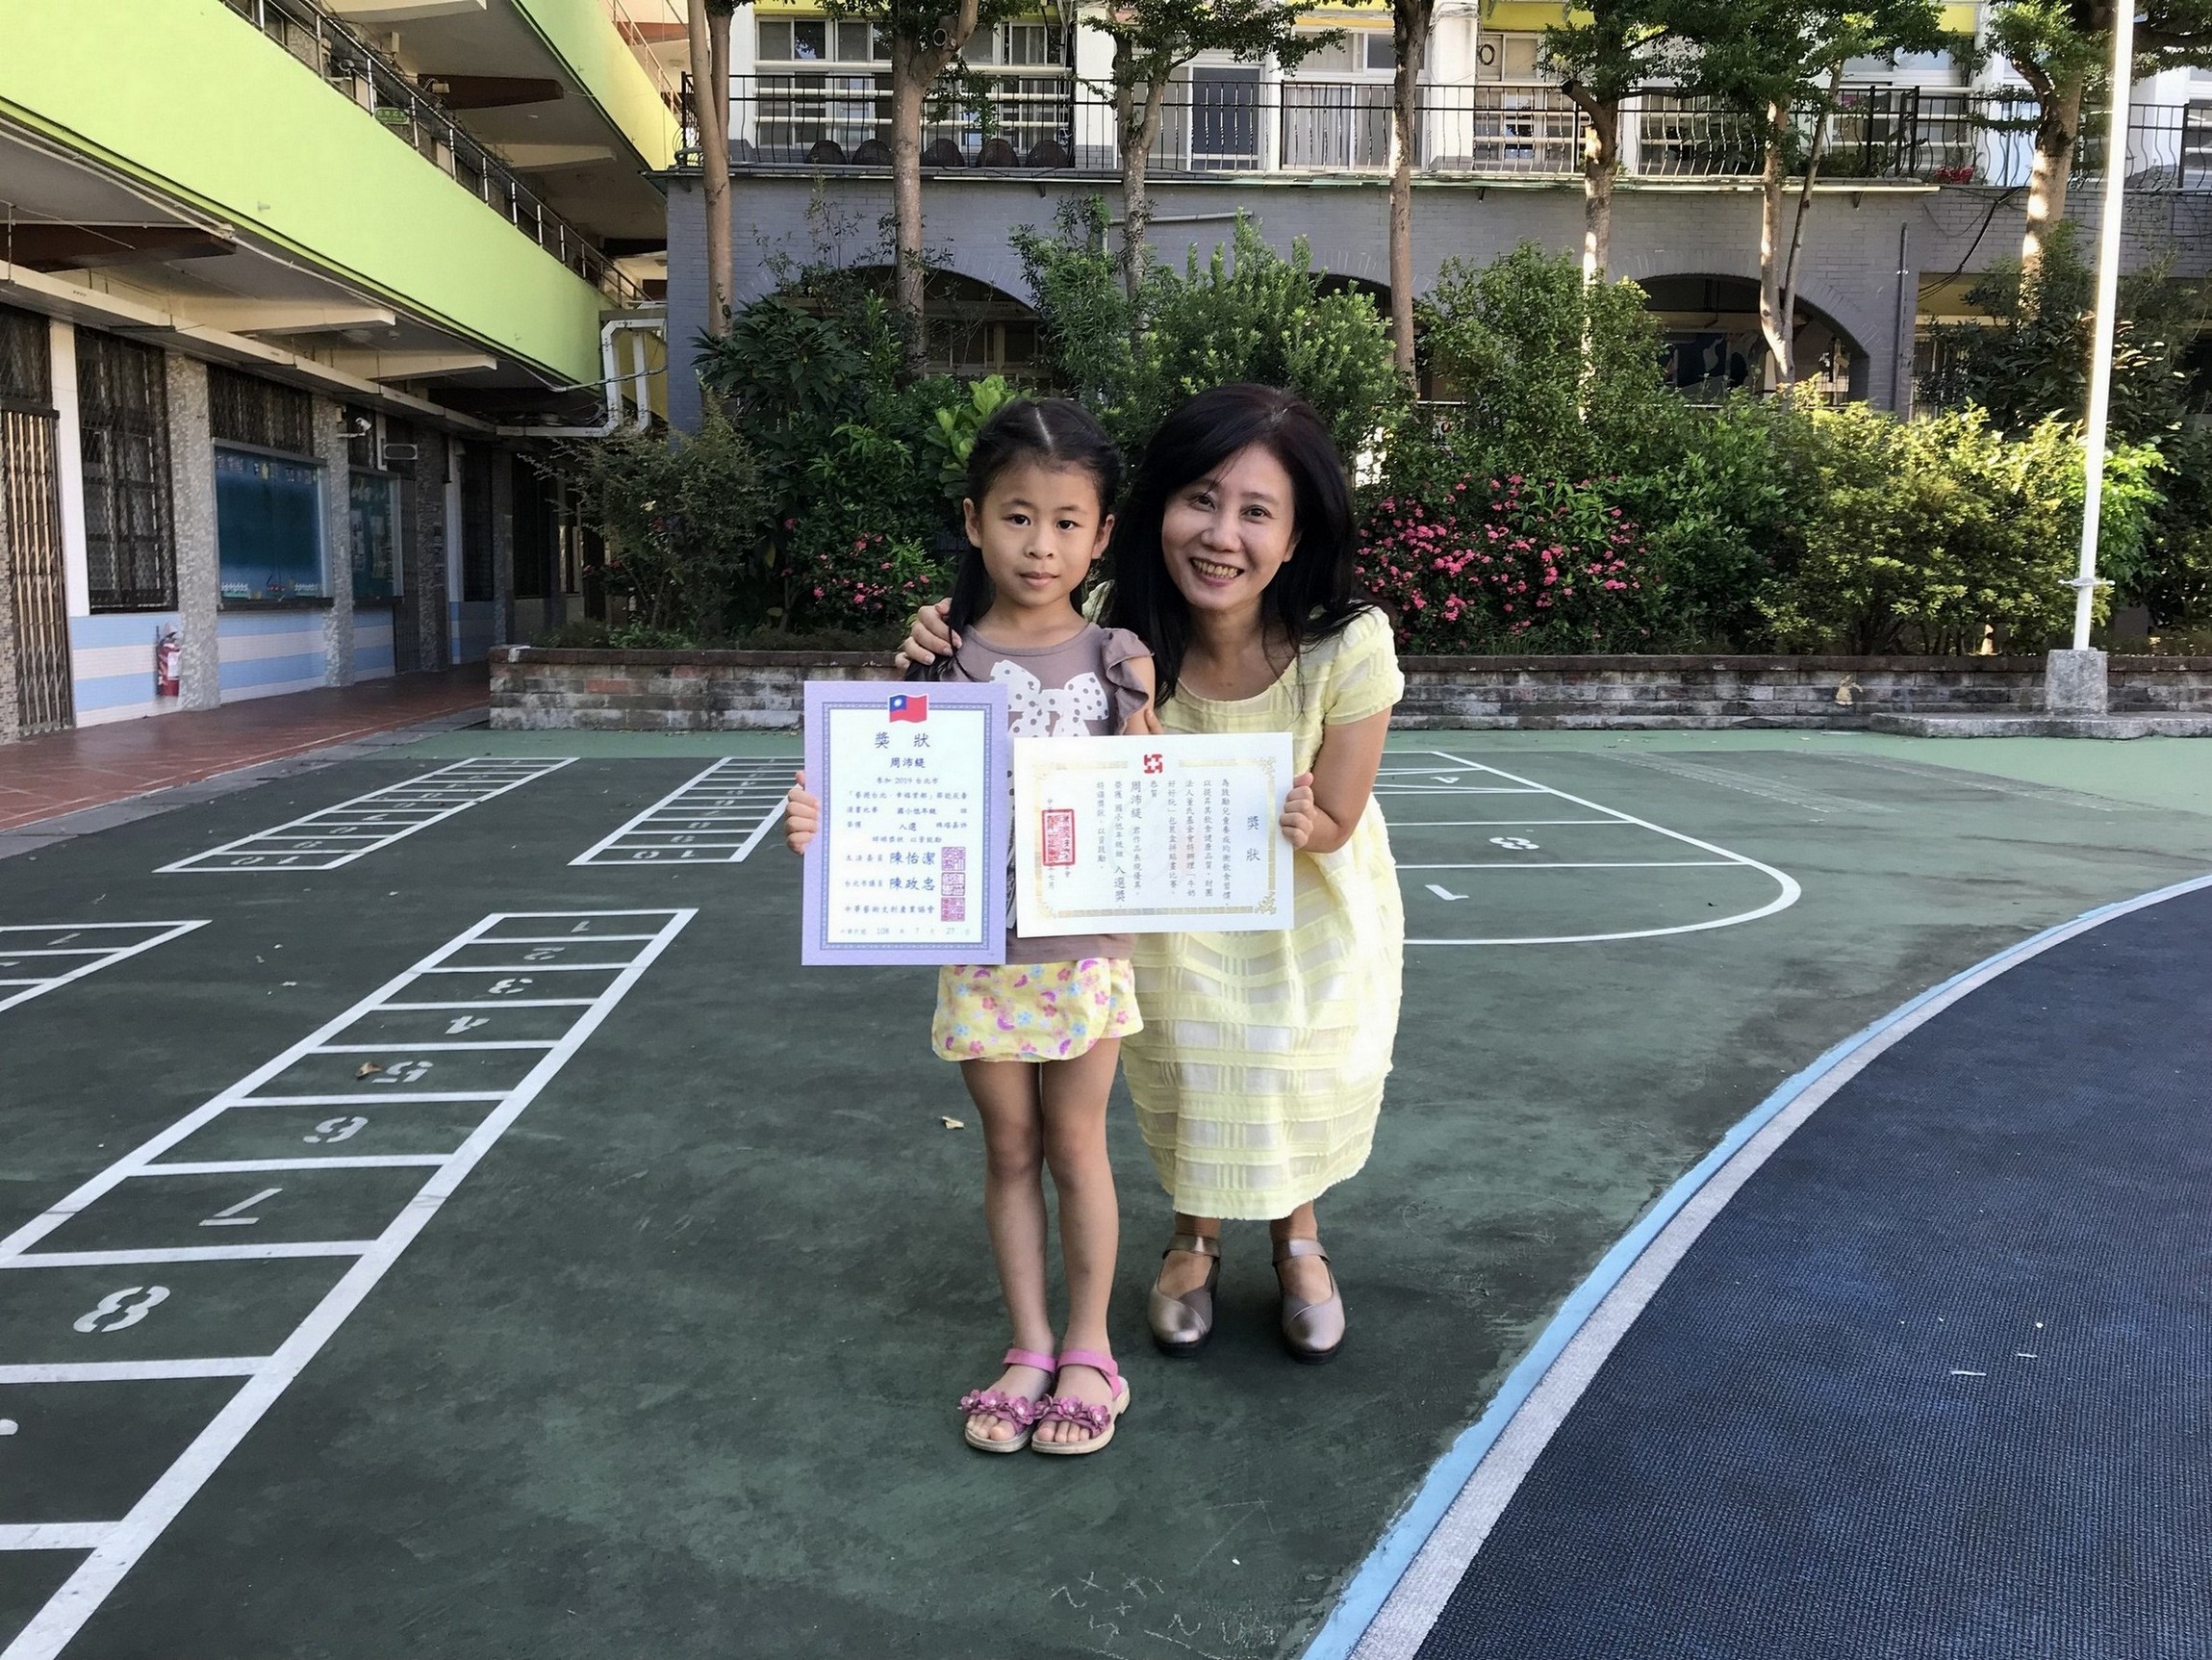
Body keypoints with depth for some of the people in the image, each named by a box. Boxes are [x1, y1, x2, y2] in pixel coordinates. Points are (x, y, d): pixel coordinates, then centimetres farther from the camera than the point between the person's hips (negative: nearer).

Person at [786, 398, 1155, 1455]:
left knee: (1076, 1147, 10)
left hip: (1085, 947, 0)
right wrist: (824, 828, -23)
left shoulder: (1119, 661, -3)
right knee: (1009, 1153, 12)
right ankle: (1028, 1350, 27)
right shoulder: (943, 660, -3)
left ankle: (1088, 1354, 25)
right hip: (979, 951, 1)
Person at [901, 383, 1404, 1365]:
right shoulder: (1122, 631, -31)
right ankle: (1195, 1239, 44)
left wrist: (1301, 825, -45)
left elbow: (1335, 825, -21)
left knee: (1306, 1084, 14)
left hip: (1313, 907, 0)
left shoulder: (1346, 646, -35)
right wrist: (950, 664, -34)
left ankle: (1298, 1241, 46)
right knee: (1186, 1079, 12)